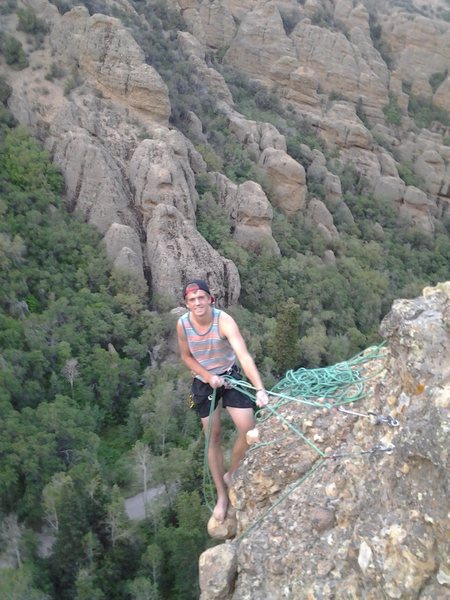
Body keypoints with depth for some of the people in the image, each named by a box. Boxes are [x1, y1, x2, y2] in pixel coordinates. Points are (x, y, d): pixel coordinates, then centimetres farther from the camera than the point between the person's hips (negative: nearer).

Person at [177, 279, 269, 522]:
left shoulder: (224, 321, -28)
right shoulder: (182, 324, -18)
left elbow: (244, 355, -39)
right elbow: (186, 356, -2)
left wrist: (260, 389, -52)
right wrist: (208, 376, -16)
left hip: (229, 376, -1)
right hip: (203, 382, 1)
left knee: (248, 429, -9)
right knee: (213, 438, 8)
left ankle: (231, 475, 21)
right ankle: (221, 496, 24)